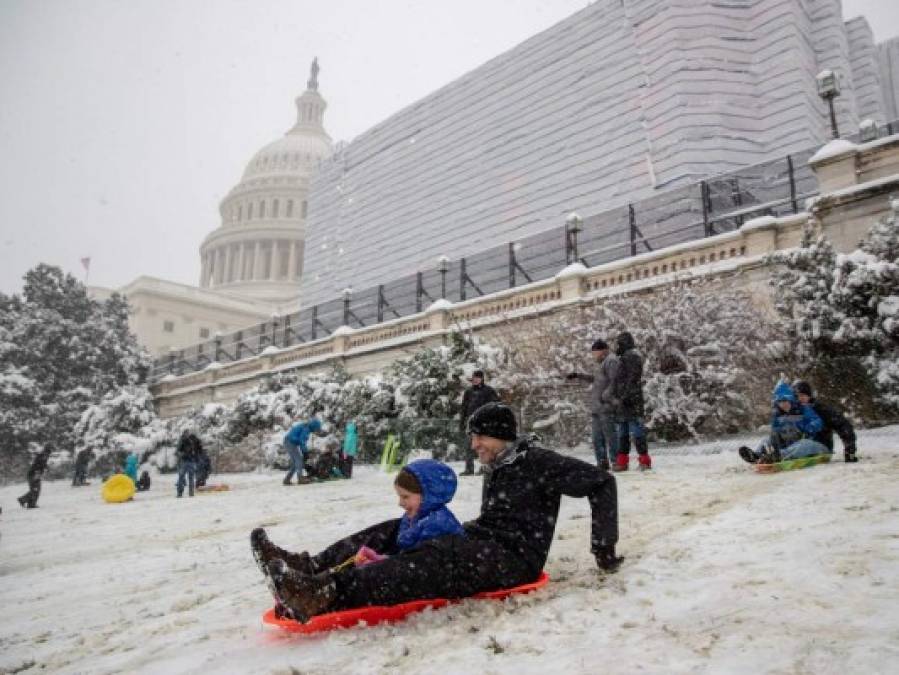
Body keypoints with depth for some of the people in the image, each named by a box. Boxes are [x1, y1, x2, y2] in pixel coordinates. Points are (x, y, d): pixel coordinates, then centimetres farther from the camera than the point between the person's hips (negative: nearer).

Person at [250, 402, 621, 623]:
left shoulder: (538, 462, -8)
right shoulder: (496, 468, 17)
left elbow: (601, 482, -11)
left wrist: (603, 546, -11)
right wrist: (465, 531, 9)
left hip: (515, 559, -9)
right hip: (485, 545, 9)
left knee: (439, 558, -37)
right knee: (398, 530, -1)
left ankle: (325, 594, -54)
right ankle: (309, 567, -17)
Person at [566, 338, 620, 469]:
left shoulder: (611, 361, -9)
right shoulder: (603, 362, 21)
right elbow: (595, 379, 34)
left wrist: (605, 397, -18)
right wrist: (577, 375, 32)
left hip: (607, 406, -10)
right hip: (597, 408, 10)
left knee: (610, 435, -10)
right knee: (597, 438, 10)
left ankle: (616, 462, -7)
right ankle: (602, 463, 14)